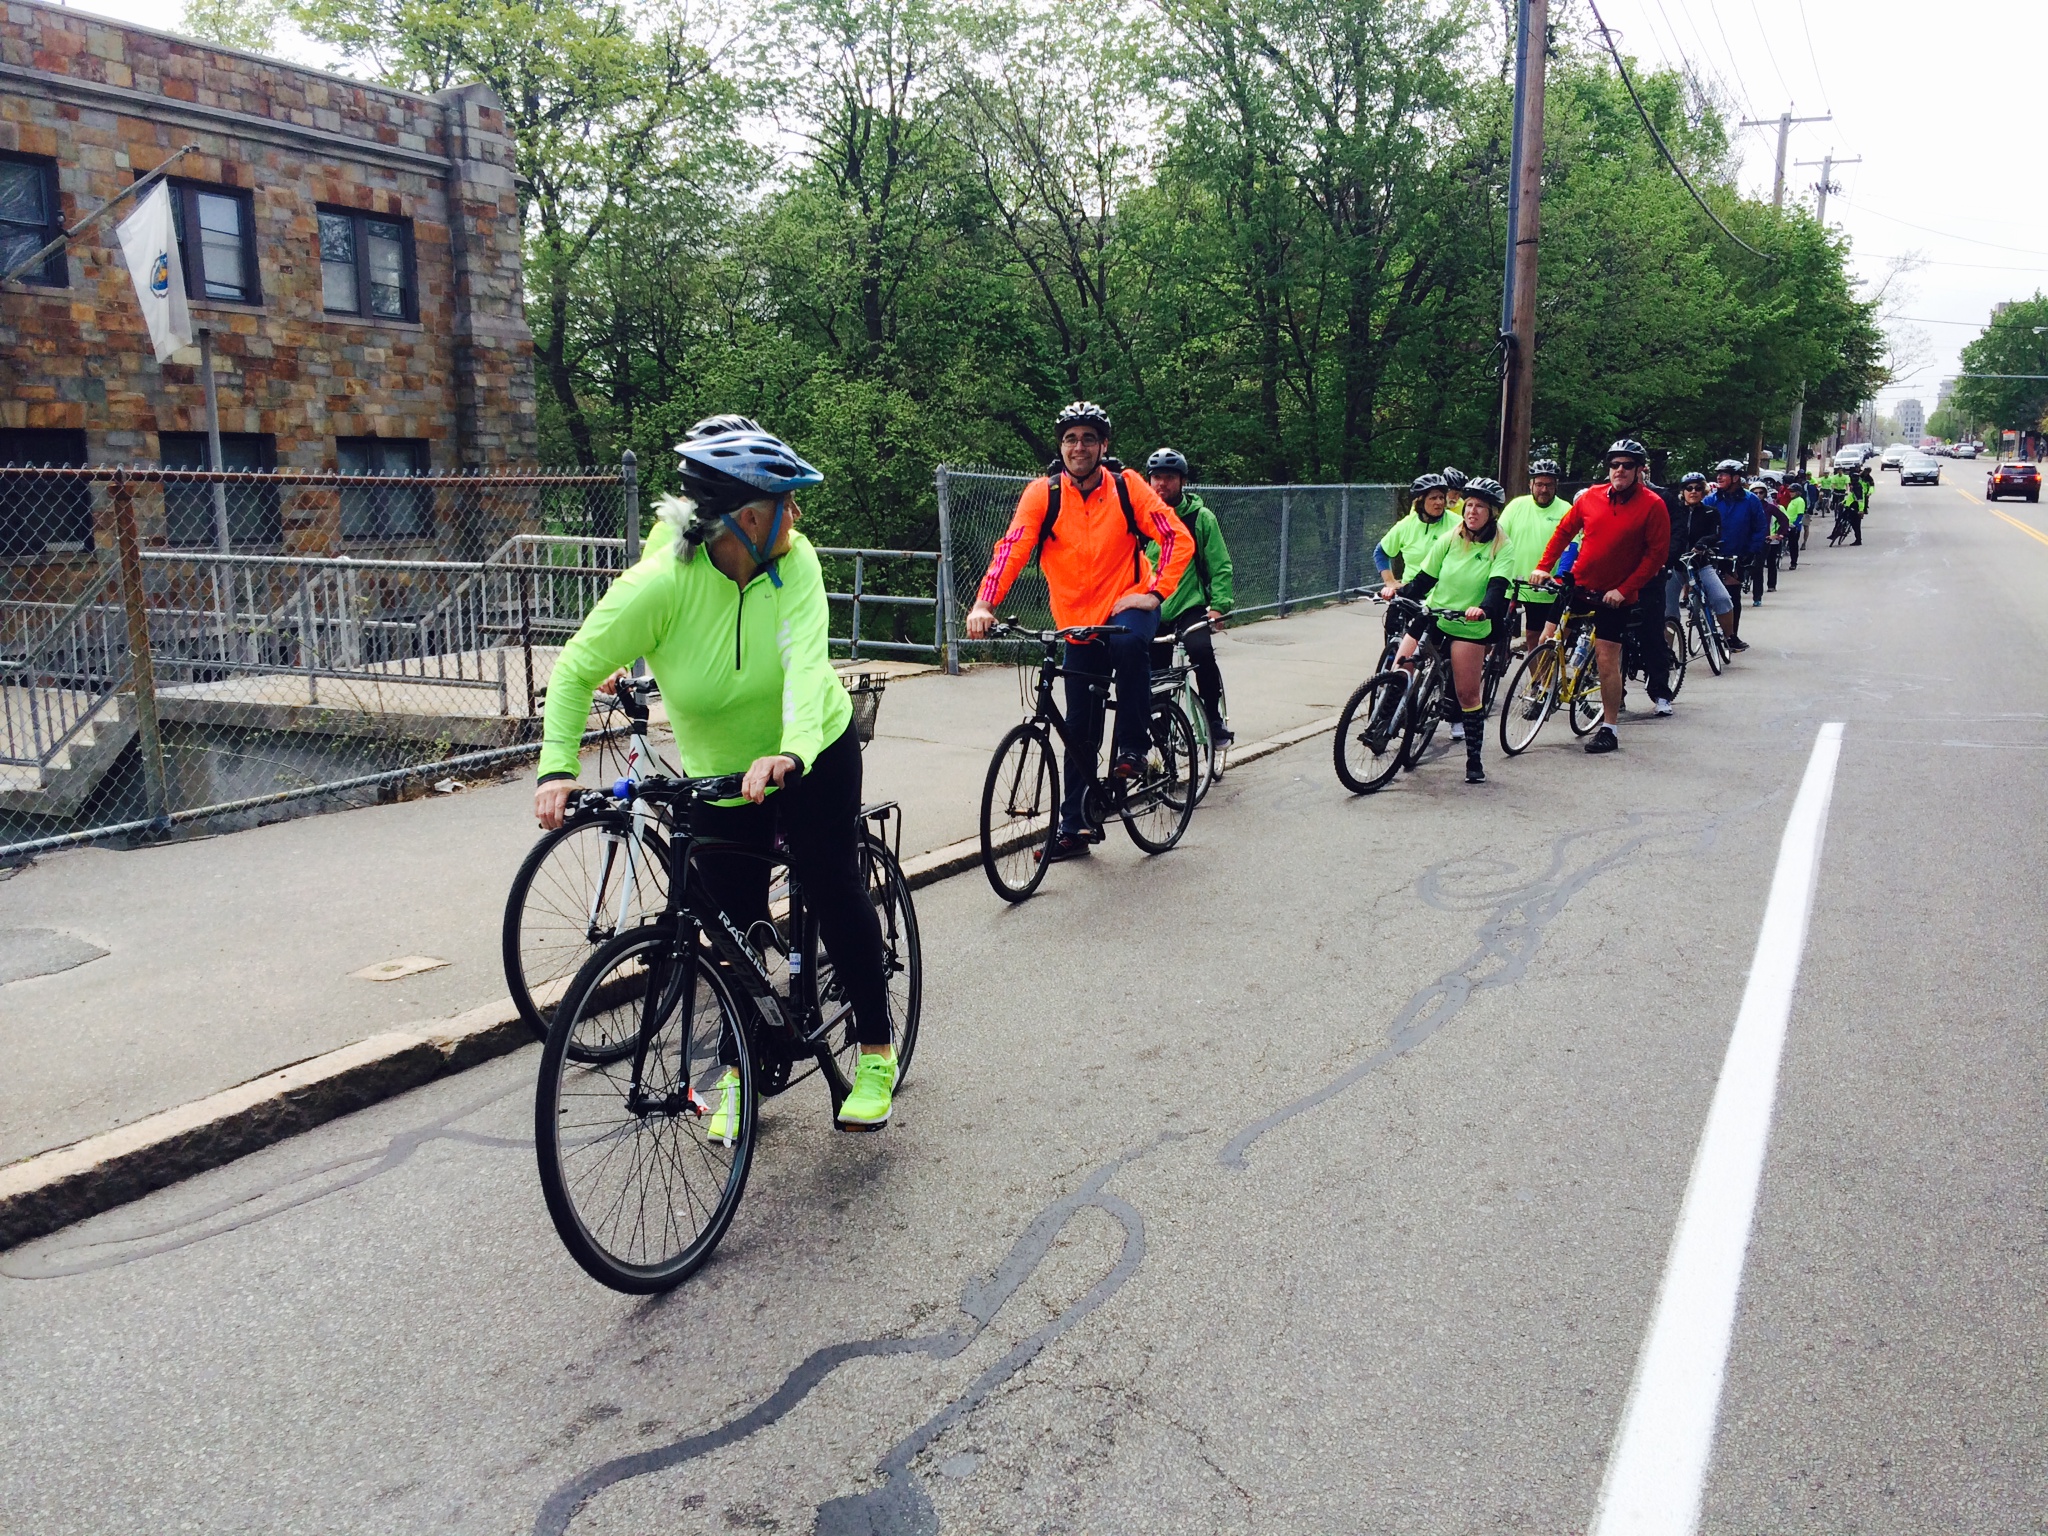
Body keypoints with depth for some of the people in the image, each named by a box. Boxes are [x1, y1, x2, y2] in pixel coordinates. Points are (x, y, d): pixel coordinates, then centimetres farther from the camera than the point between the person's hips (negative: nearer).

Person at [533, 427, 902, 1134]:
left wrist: (790, 753, -52)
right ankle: (736, 1072, 26)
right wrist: (557, 767, -29)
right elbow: (576, 671, -17)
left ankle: (876, 1053, 11)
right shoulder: (661, 582, -26)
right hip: (719, 773, 0)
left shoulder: (795, 560, -22)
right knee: (734, 922, 6)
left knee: (833, 887, -6)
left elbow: (804, 663, -34)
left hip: (814, 751, 0)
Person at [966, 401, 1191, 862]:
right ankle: (1074, 826, 19)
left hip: (1127, 604, -2)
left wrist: (1155, 594, -22)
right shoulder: (1043, 492, -9)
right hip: (1078, 619, 2)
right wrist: (983, 604, -34)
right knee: (1080, 729, 5)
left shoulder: (1125, 485, -8)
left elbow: (1178, 538, -11)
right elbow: (1012, 548, -20)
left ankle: (1133, 747, -17)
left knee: (1129, 644, -38)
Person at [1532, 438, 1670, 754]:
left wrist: (1623, 590, -16)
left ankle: (1609, 730, 5)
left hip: (1615, 594, -4)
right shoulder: (1590, 496, 0)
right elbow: (1564, 531, 10)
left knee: (1607, 661, -4)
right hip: (1577, 584, 4)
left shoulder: (1652, 505, -10)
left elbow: (1656, 554, -10)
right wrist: (1543, 567, 0)